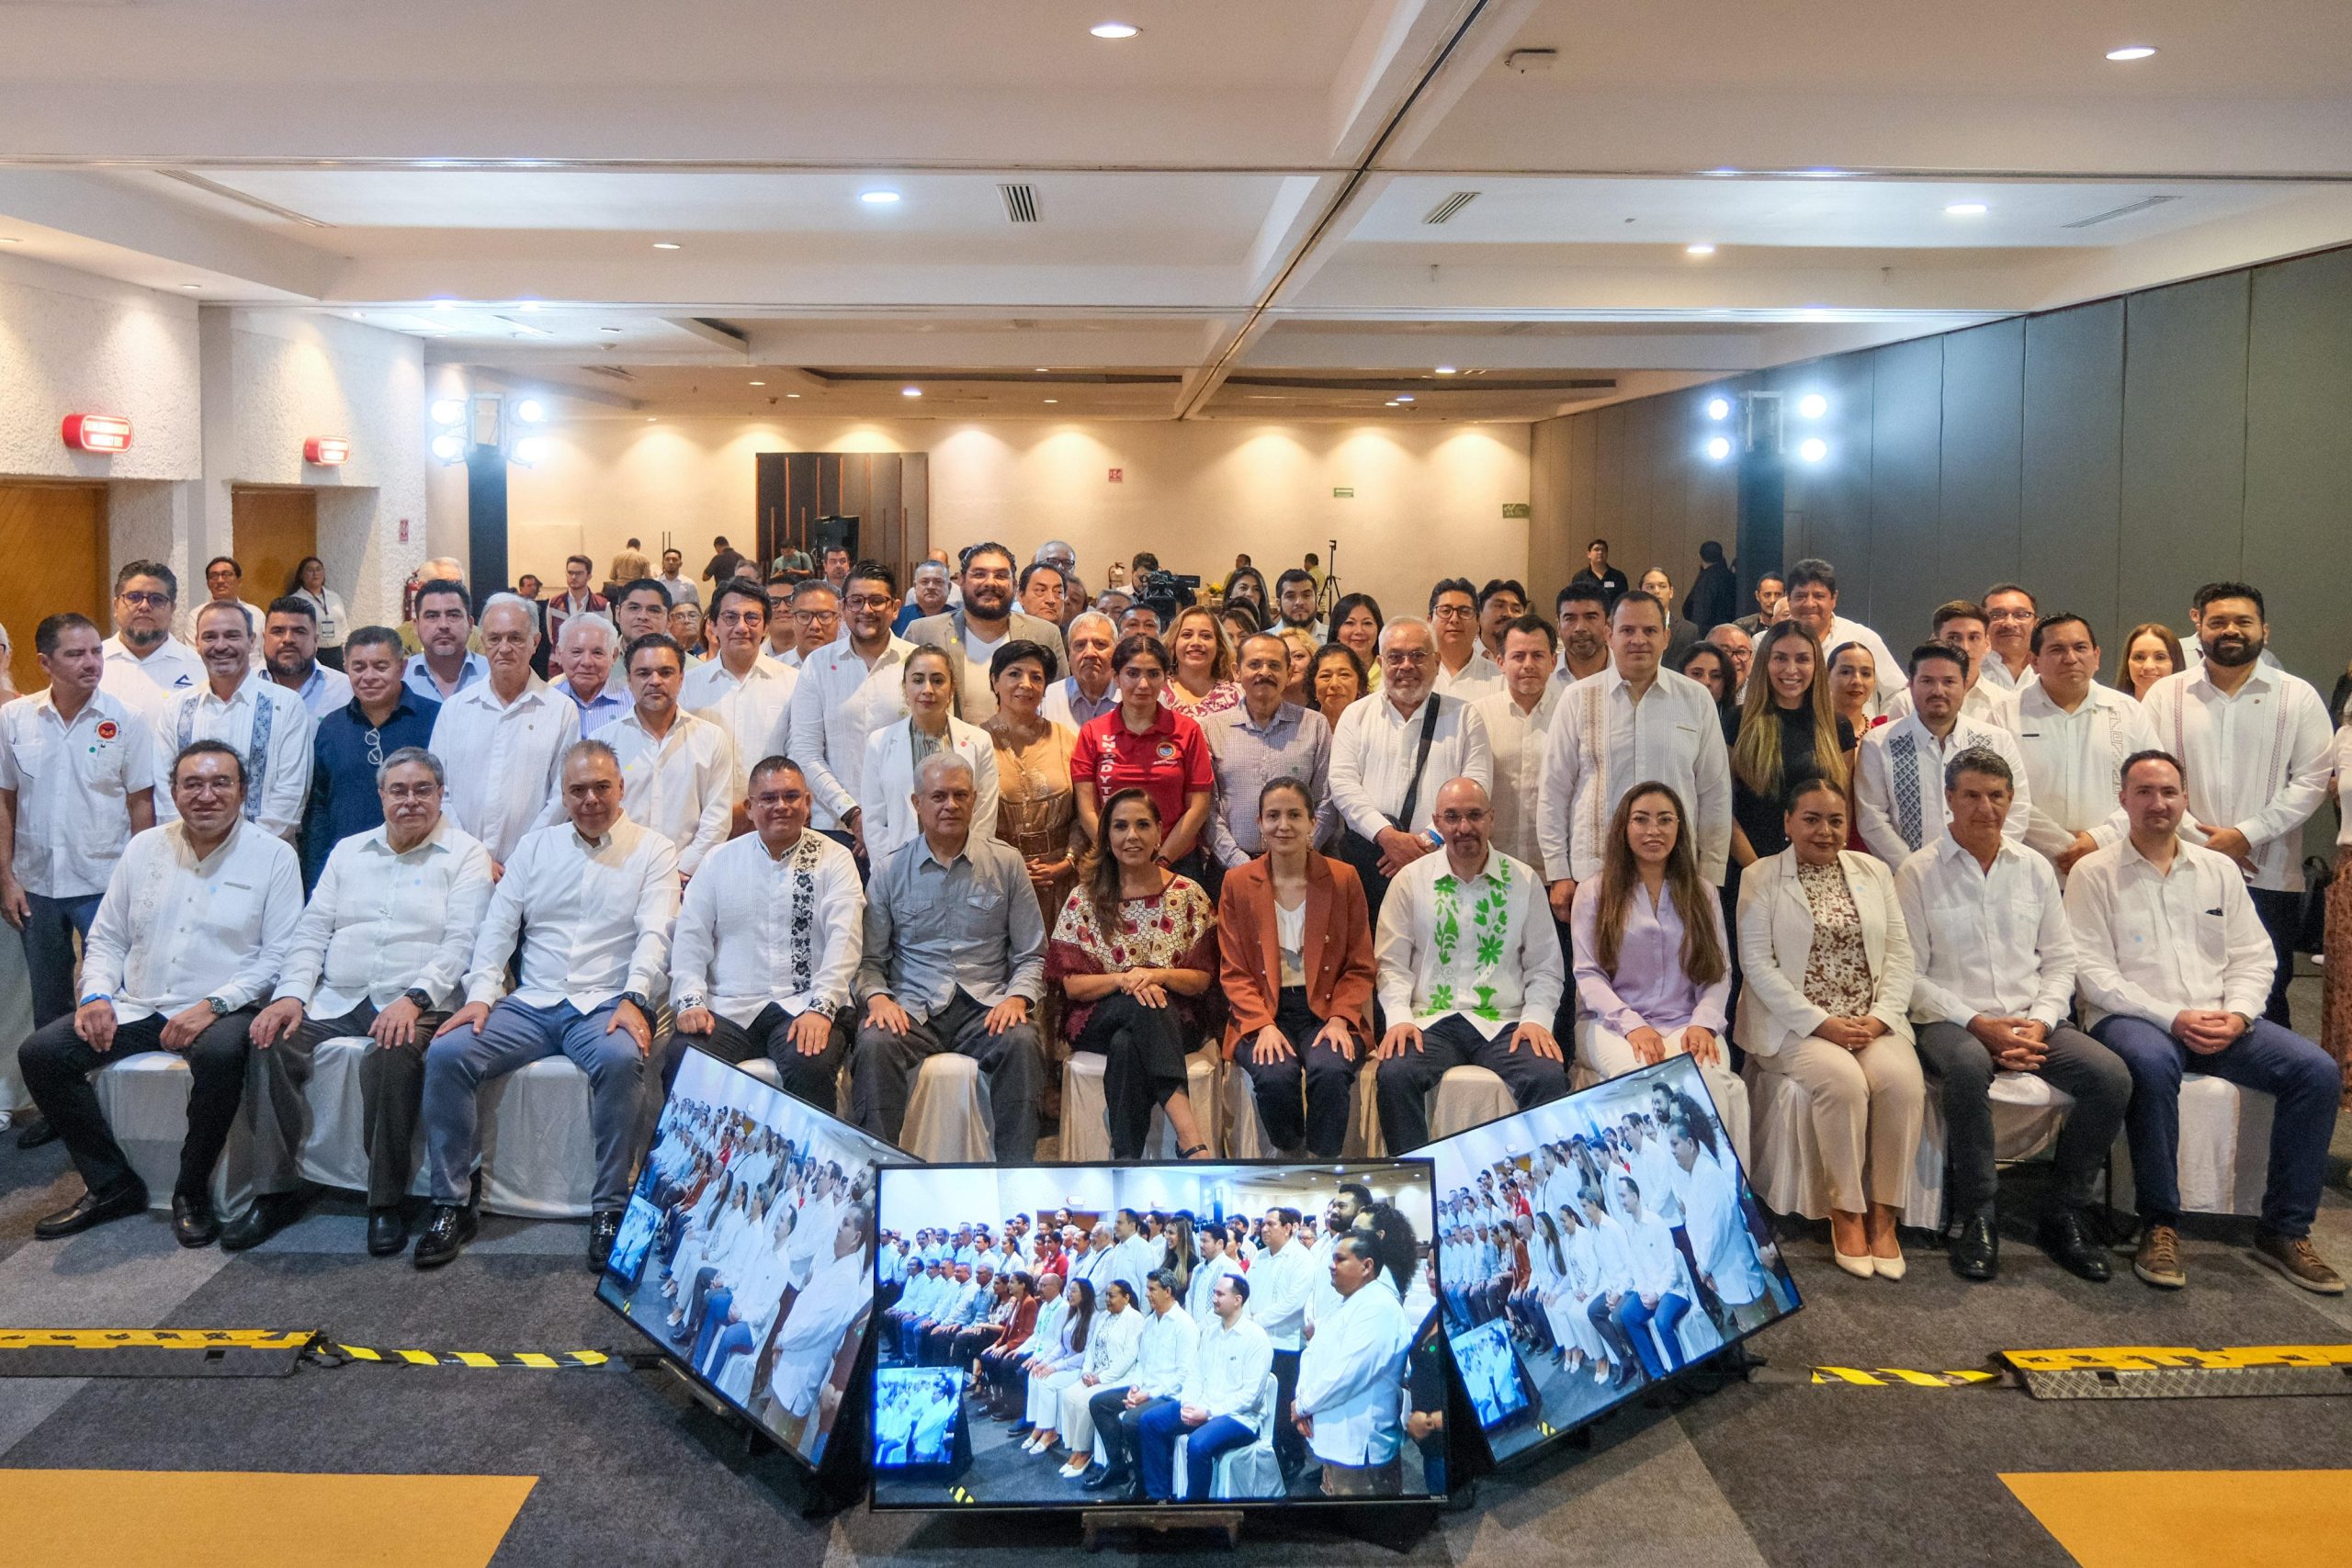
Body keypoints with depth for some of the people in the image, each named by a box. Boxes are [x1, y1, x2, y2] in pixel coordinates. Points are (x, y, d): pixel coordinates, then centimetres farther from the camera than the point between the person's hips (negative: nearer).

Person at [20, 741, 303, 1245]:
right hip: (136, 1008, 5)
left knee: (220, 1054, -37)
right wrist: (96, 996, -3)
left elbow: (278, 956, -6)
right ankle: (111, 1185, -1)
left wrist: (213, 1005, -18)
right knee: (40, 1053, -14)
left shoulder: (273, 856, -2)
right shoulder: (144, 848, 11)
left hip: (220, 1011, -5)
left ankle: (192, 1191, -14)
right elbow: (106, 938, 16)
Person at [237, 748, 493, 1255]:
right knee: (269, 1041, -20)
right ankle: (275, 1193, -11)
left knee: (392, 1056, -35)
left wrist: (413, 1000, -21)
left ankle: (387, 1202, -20)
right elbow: (312, 929, 15)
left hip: (416, 1003, -5)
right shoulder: (349, 851, 20)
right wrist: (291, 994, -3)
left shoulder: (465, 855, 4)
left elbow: (461, 942, -7)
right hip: (336, 1000, 5)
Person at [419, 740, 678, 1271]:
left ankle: (610, 1208, -23)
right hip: (530, 1003, 4)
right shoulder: (535, 846, 16)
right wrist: (480, 994, -4)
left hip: (605, 1005, -3)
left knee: (620, 1059, -36)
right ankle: (452, 1204, -9)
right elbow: (498, 925, 11)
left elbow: (655, 933, -5)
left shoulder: (652, 851, 6)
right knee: (446, 1053, -20)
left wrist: (633, 998, -21)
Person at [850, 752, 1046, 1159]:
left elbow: (1031, 956, 12)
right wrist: (877, 997, -9)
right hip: (913, 1007, 0)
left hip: (985, 1005, 0)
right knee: (873, 1045, -32)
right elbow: (870, 960, 13)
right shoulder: (888, 872, 11)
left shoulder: (1006, 864, 10)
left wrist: (1017, 997, -7)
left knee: (1022, 1043, -32)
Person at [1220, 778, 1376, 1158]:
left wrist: (1340, 1019, -10)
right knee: (1275, 1075, -31)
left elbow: (1360, 967, 7)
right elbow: (1233, 973, 4)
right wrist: (1263, 1024, -13)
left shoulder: (1343, 878, 5)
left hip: (1327, 1009, 0)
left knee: (1331, 1070, -32)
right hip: (1261, 1013, 0)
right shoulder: (1238, 883, 6)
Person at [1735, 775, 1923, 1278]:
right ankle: (1846, 1212, -14)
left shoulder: (1874, 871, 15)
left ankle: (1883, 1213, -13)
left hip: (1872, 1021, 3)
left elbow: (1900, 952, 10)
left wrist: (1880, 1016, -7)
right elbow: (1757, 963, -6)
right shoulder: (1760, 879, 3)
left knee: (1902, 1080, -26)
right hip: (1798, 1023, -3)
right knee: (1843, 1081, -31)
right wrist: (1821, 1023, -14)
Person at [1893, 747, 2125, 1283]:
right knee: (1968, 1067, -38)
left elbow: (2059, 959, 13)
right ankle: (1977, 1219, -24)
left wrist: (2040, 1022, -5)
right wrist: (1977, 1024, -14)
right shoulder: (1917, 873, 1)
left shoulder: (2034, 868, 14)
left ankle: (2066, 1213, -5)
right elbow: (1911, 976, -4)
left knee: (2111, 1076, -22)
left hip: (2032, 1022, 4)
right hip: (1952, 1022, -4)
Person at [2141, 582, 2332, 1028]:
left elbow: (2311, 781, -1)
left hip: (2269, 878, 0)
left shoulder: (2298, 697, 6)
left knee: (2264, 1001, 4)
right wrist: (2202, 839, -10)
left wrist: (2247, 834, -11)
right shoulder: (2165, 695, 7)